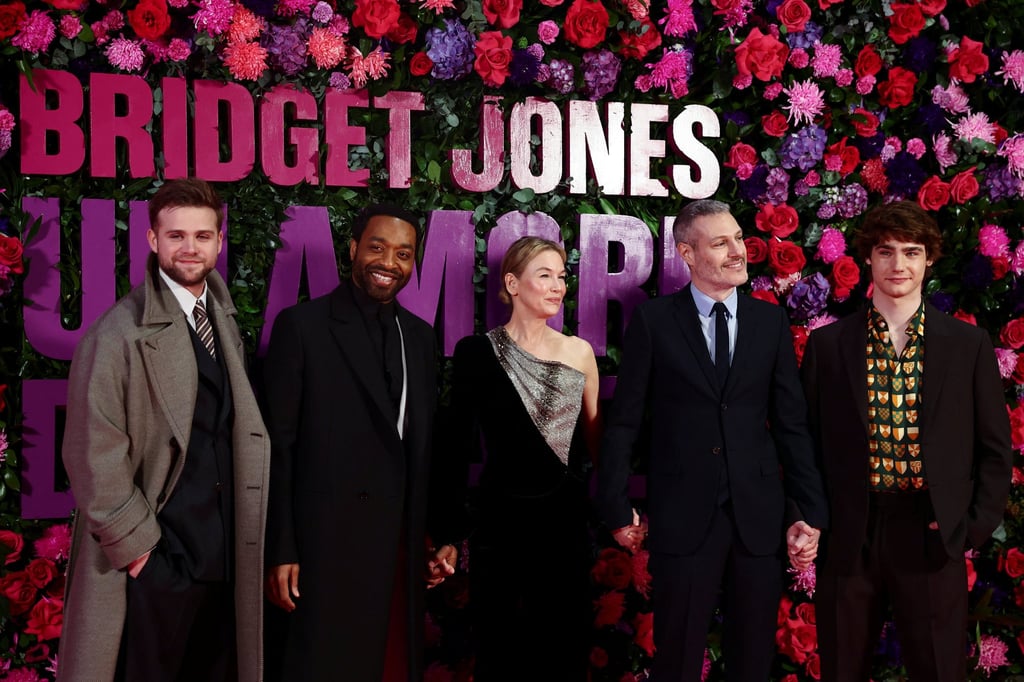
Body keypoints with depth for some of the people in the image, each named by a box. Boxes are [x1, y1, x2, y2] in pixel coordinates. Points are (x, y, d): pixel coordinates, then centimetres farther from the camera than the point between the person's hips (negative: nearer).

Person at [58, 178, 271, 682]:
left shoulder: (225, 324, 10)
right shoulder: (120, 331, -12)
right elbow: (93, 452, -14)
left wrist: (242, 540, 10)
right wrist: (134, 541, -12)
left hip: (224, 558, 6)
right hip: (155, 562, -6)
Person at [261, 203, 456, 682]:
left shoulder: (419, 335, 11)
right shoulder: (301, 325, -4)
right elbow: (277, 446, -6)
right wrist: (280, 552, -10)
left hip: (400, 544, 5)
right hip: (326, 542, -5)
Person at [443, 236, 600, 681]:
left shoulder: (579, 352, 4)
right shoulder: (477, 352, -3)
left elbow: (594, 436, 10)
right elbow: (460, 442, -1)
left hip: (567, 521, 2)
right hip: (501, 521, -2)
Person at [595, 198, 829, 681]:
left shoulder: (771, 322, 5)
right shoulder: (653, 320, -2)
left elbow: (791, 425, 5)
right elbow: (624, 422, -1)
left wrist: (810, 512, 1)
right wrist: (617, 509, -4)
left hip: (759, 515, 3)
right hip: (682, 516, -2)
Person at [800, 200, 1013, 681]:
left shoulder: (969, 345, 3)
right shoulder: (827, 345, 2)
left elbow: (994, 448, 6)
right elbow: (807, 441, 6)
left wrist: (976, 525, -3)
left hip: (932, 536, 0)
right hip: (847, 536, 0)